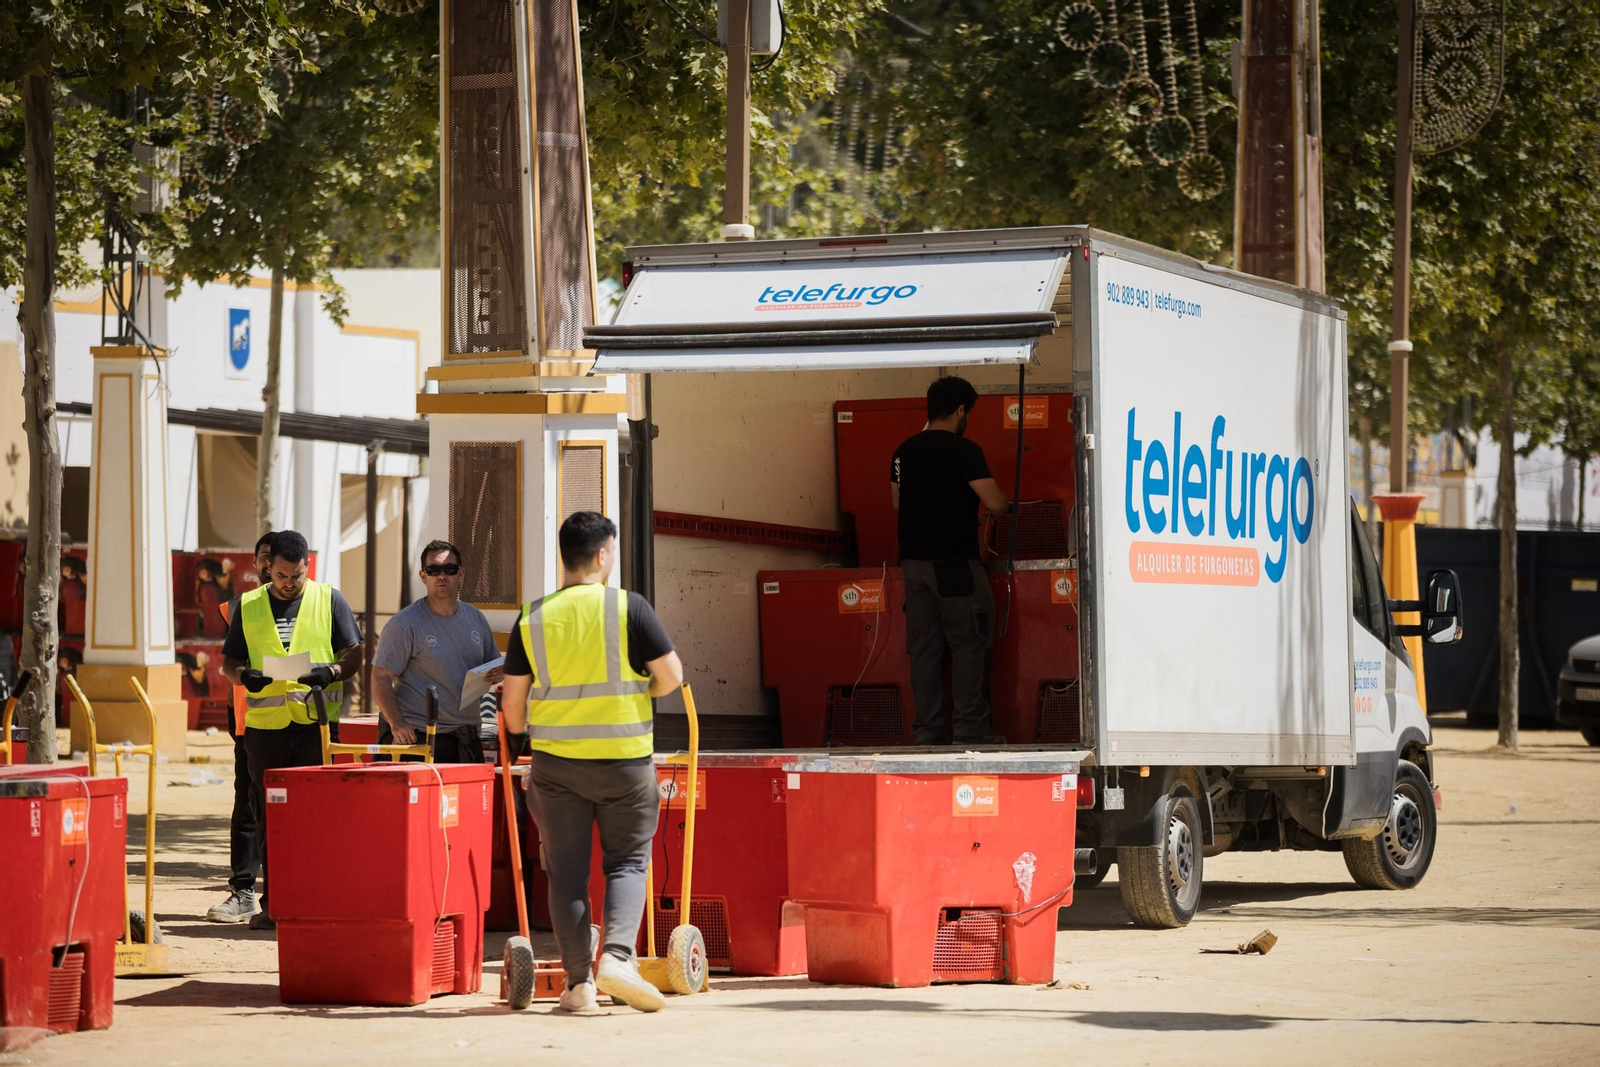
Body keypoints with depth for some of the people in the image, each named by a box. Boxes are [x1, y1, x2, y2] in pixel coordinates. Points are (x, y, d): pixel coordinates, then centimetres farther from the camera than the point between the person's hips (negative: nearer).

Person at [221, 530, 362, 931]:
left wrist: (332, 671, -15)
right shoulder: (249, 607, 12)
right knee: (269, 819, 5)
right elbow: (229, 661, 15)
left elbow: (354, 654, 6)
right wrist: (243, 675, -9)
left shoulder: (329, 600, 7)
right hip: (265, 725, 2)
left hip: (316, 721, -2)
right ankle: (273, 902, 11)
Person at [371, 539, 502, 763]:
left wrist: (496, 674, -1)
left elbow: (493, 664, 25)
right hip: (416, 736, -6)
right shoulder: (404, 624, -5)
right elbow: (381, 678, -8)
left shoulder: (475, 619, 13)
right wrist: (396, 723, -21)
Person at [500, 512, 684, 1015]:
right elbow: (671, 675, -7)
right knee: (627, 860, 9)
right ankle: (617, 956, -11)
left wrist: (520, 739, 25)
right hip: (624, 758, -2)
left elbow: (512, 700, 5)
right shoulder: (629, 607, -7)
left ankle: (579, 982, 6)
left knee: (567, 870, 8)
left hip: (556, 762, 2)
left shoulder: (533, 619, 2)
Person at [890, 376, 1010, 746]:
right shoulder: (963, 450, -12)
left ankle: (927, 731, 9)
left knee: (924, 647, 9)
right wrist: (1003, 500, 6)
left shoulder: (904, 451, 9)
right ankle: (970, 730, -1)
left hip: (913, 560, 6)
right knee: (968, 646, 0)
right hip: (954, 563, -6)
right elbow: (995, 503, -16)